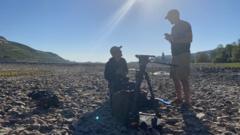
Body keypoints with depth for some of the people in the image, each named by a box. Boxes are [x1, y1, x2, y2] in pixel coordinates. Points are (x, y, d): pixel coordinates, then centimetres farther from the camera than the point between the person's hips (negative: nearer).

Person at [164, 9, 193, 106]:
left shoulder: (185, 25, -2)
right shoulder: (174, 28, 22)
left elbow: (189, 39, -13)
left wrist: (174, 39, -15)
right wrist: (170, 38, 6)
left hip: (184, 54, -9)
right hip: (175, 55, 9)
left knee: (183, 78, -13)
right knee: (175, 77, 6)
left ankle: (188, 101, -8)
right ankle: (179, 98, 13)